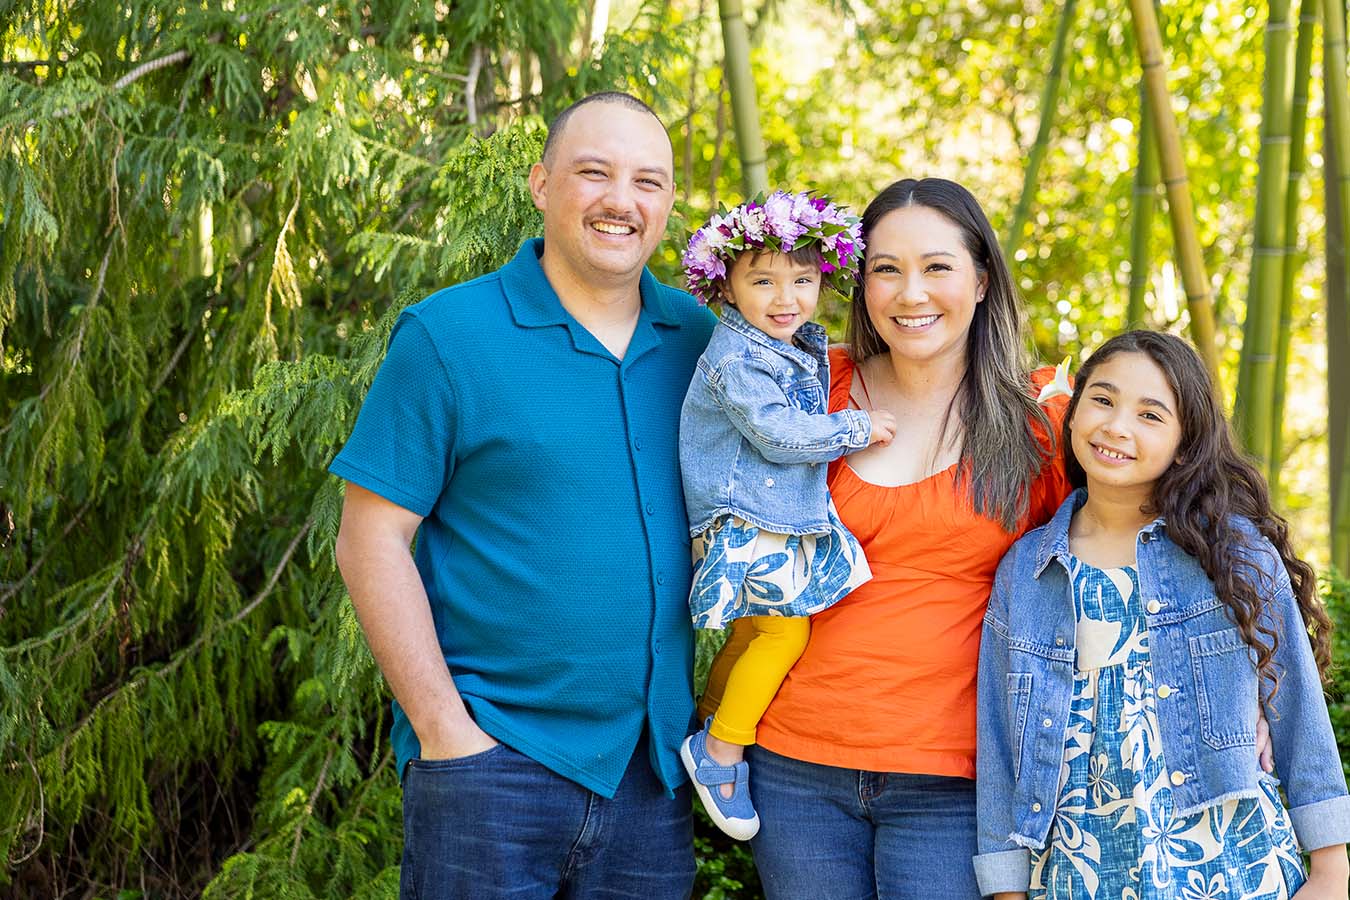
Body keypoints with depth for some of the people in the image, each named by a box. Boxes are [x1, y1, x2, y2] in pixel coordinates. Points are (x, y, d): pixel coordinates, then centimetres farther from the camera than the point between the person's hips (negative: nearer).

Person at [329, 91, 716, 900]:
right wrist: (447, 734, -12)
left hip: (656, 765, 4)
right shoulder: (447, 335, -6)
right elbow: (372, 542, -7)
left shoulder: (696, 339, 6)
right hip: (495, 760, -4)